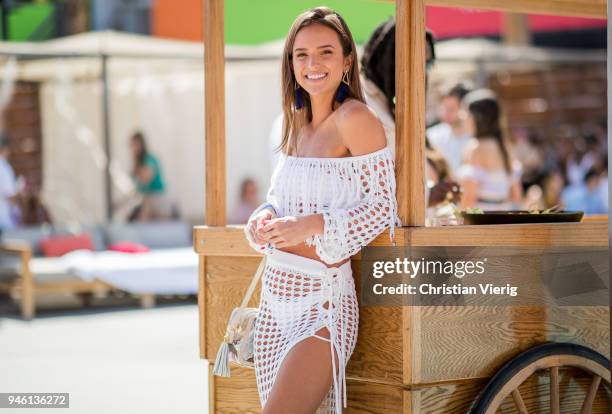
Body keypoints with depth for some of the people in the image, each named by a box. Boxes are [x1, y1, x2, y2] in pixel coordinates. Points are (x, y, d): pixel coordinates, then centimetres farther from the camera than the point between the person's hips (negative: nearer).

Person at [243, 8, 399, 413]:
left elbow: (382, 206, -12)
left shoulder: (356, 118, -11)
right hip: (276, 297, 8)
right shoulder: (297, 125, 12)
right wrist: (265, 219, -3)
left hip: (322, 301, -8)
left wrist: (311, 226, -20)